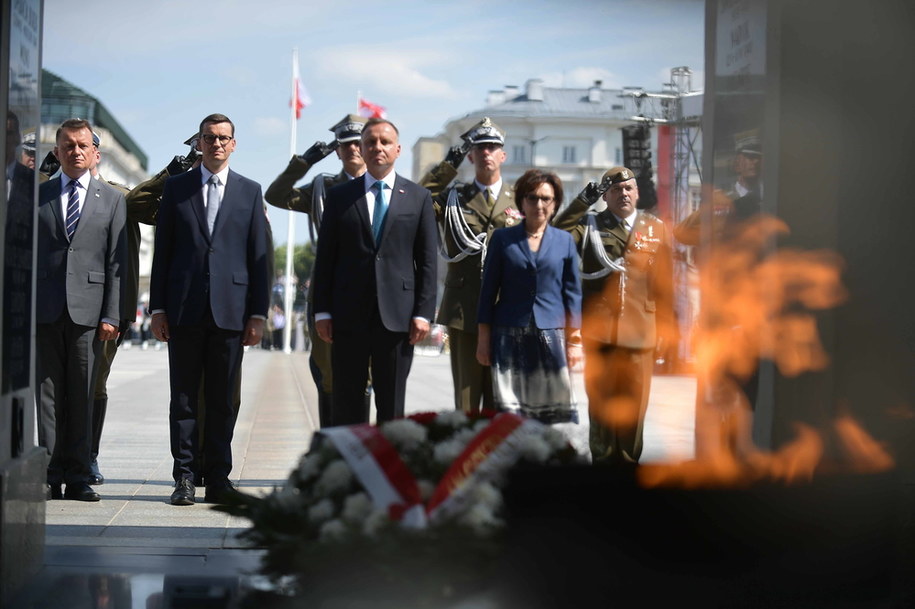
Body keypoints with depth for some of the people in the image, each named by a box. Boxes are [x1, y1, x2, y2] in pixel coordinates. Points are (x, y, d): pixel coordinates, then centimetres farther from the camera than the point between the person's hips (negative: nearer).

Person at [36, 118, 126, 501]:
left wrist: (112, 315, -3)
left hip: (88, 309, 0)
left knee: (82, 395, 1)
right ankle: (48, 476, 4)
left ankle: (78, 477, 6)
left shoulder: (112, 200, 11)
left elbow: (116, 263, 5)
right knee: (46, 393, 0)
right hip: (44, 309, 0)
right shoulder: (36, 196, 12)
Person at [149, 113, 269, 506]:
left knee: (223, 399, 3)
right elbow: (162, 252, 8)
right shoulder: (176, 188, 10)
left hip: (230, 309, 0)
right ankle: (185, 477, 7)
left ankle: (217, 478, 10)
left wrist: (258, 314, 0)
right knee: (184, 397, 2)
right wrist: (158, 308, 1)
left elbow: (259, 257, 7)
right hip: (184, 309, 0)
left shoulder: (250, 191, 10)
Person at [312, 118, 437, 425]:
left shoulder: (418, 197, 9)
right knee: (347, 405, 3)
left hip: (397, 316, 0)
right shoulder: (339, 196, 9)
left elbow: (427, 261, 5)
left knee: (392, 406, 4)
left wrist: (423, 312, -4)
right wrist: (322, 311, 0)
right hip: (349, 316, 0)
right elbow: (325, 258, 7)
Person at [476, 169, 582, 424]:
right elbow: (488, 289, 7)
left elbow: (572, 293, 9)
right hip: (510, 336, 0)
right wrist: (484, 337, 3)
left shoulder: (565, 241, 8)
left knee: (557, 413, -4)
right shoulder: (502, 238, 6)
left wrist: (574, 341, 4)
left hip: (551, 336, 0)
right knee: (509, 412, -2)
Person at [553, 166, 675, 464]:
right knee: (600, 401, 5)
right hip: (599, 329, 0)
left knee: (633, 405, 4)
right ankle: (603, 459, 15)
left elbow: (664, 282, 9)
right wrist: (582, 203, -13)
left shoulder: (656, 229, 10)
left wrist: (667, 326, 7)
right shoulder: (590, 225, 9)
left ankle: (628, 460, 15)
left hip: (640, 331, 1)